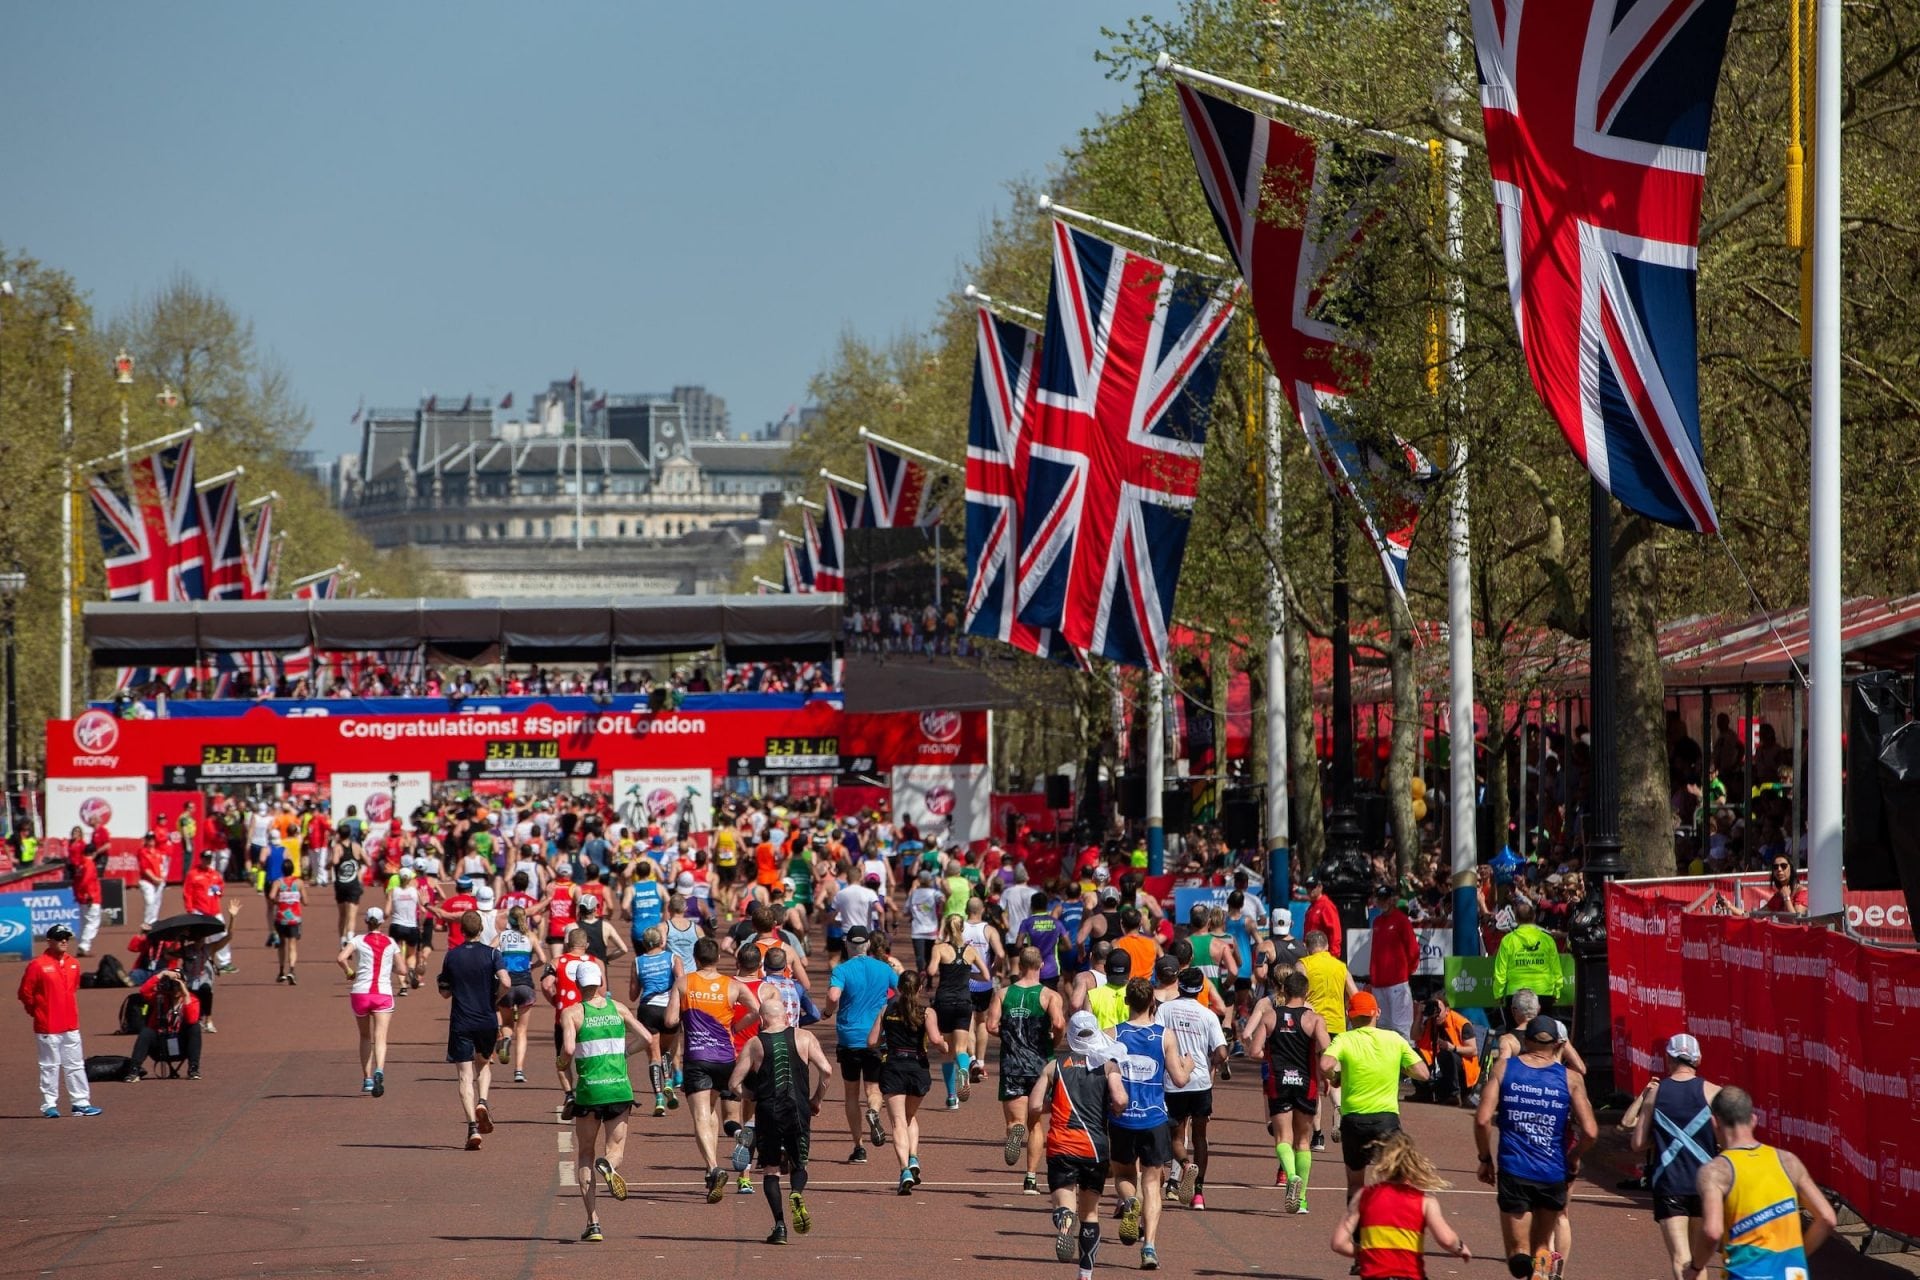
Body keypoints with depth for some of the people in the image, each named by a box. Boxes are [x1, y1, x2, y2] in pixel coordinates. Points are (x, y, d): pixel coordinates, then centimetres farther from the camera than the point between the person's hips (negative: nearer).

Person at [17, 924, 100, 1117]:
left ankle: (81, 1103, 12)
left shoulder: (73, 964, 8)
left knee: (76, 1065, 8)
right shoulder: (37, 965, -11)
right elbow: (25, 993, -6)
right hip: (48, 1027, -6)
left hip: (71, 1025, 6)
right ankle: (49, 1105, 7)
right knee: (50, 1066, 0)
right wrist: (37, 1013, 2)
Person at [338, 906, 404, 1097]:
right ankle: (379, 1071, -35)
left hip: (360, 993, 0)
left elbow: (340, 958, -15)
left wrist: (349, 972, 3)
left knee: (365, 1036, 18)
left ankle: (367, 1079, 17)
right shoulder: (391, 943, 6)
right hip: (383, 994, 0)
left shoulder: (358, 941, 1)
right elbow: (402, 970, 7)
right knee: (380, 1037, -10)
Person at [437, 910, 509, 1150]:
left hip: (461, 1023, 0)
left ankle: (473, 1127, -11)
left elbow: (445, 993, 6)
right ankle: (482, 1101, -1)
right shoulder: (491, 954, -3)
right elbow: (505, 983, -16)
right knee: (484, 1063, 25)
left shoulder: (452, 956, 1)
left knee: (466, 1075, 0)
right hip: (487, 1022, 0)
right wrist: (494, 1000, 1)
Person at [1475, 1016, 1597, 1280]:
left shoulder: (1503, 1068, -1)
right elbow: (1590, 1131, -7)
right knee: (1541, 1245, 23)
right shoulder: (1571, 1078, -1)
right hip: (1554, 1175, 1)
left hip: (1513, 1172, -1)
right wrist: (1574, 1157, 13)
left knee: (1519, 1254, 3)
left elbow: (1483, 1119, -8)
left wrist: (1485, 1159, 6)